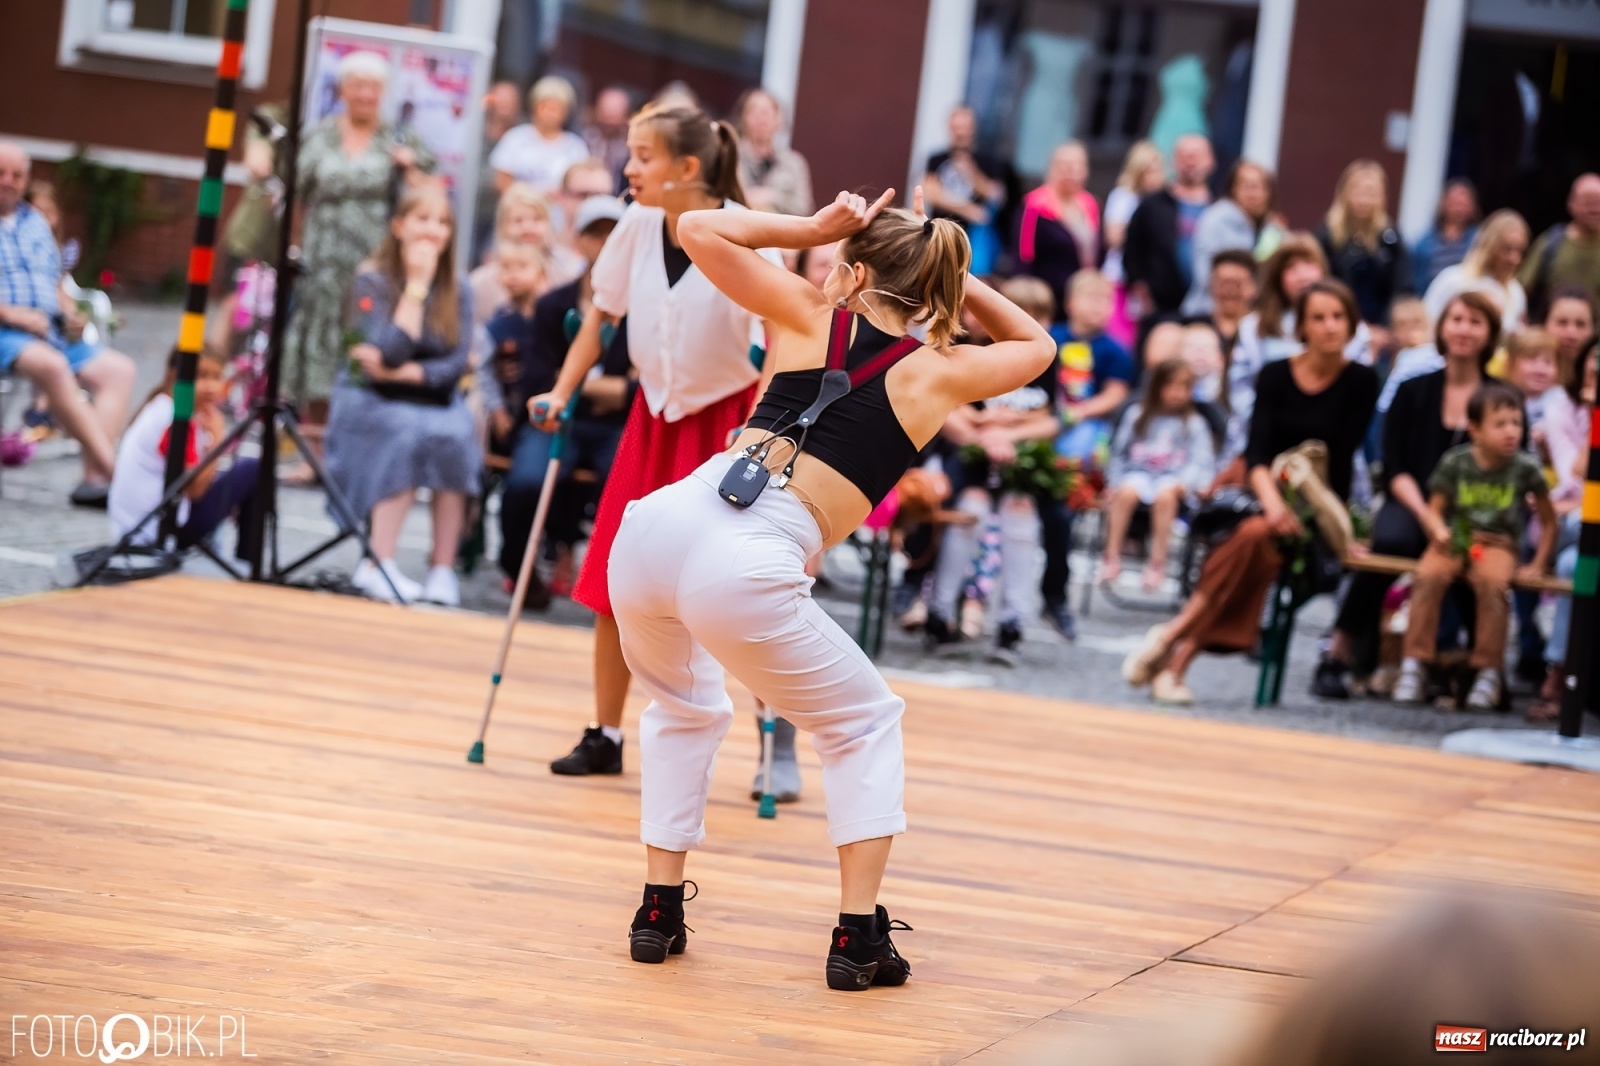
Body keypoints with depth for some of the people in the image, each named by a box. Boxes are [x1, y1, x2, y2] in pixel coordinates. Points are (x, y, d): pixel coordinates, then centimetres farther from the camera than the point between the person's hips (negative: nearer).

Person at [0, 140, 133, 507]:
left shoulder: (35, 222, 23)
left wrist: (70, 316, 5)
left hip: (52, 334, 7)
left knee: (118, 368, -13)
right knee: (51, 365, -36)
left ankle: (95, 477, -26)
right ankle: (114, 468, -36)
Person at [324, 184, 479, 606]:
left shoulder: (456, 291, 4)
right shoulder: (373, 280, -7)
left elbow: (457, 363, -6)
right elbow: (390, 351, -20)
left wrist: (402, 372, -19)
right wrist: (416, 285, -18)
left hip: (433, 401, 3)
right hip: (371, 401, -3)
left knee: (455, 435, -28)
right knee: (408, 433, -33)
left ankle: (443, 568, -23)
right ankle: (379, 566, -30)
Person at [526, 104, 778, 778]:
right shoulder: (637, 228, -6)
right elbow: (602, 315, 7)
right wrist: (560, 393, -1)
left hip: (725, 418, -5)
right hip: (654, 416, 5)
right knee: (614, 582, 3)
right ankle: (605, 737, 15)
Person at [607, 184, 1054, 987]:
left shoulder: (813, 316, 16)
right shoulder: (939, 375, 15)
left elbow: (698, 229, 23)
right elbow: (1036, 345, 35)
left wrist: (810, 230, 27)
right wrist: (950, 277, 33)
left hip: (663, 522, 3)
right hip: (747, 570, -3)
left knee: (683, 710, 32)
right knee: (865, 726, 22)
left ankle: (659, 910, 25)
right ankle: (858, 934, 10)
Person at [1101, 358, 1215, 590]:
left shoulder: (1193, 423, 7)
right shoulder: (1137, 416, 13)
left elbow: (1201, 459, -1)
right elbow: (1119, 451, 14)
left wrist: (1184, 481, -18)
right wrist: (1114, 482, 2)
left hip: (1174, 476, -1)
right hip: (1139, 472, 1)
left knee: (1165, 495, -36)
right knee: (1127, 493, -33)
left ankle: (1157, 563, -31)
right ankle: (1111, 558, -27)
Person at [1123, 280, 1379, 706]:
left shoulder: (1361, 382, -1)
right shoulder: (1276, 375, 5)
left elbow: (1341, 459, -7)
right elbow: (1257, 450, -7)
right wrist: (1273, 503, -25)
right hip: (1272, 496, 2)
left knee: (1255, 536, -32)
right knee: (1256, 540, -32)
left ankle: (1173, 638, -30)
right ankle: (1177, 661, -32)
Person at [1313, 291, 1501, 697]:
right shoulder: (1413, 391, 13)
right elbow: (1395, 469, 5)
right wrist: (1425, 514, -14)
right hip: (1410, 504, 1)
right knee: (1391, 539, -34)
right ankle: (1340, 654, -28)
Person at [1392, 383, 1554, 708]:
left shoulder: (1525, 467, -3)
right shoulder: (1455, 462, -2)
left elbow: (1548, 520, 6)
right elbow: (1435, 508, 5)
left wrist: (1538, 565, 0)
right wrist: (1438, 530, -18)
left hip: (1497, 543, -1)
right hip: (1454, 539, 1)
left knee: (1492, 583, -35)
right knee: (1428, 576, -31)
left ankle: (1489, 672, -23)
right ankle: (1414, 666, -23)